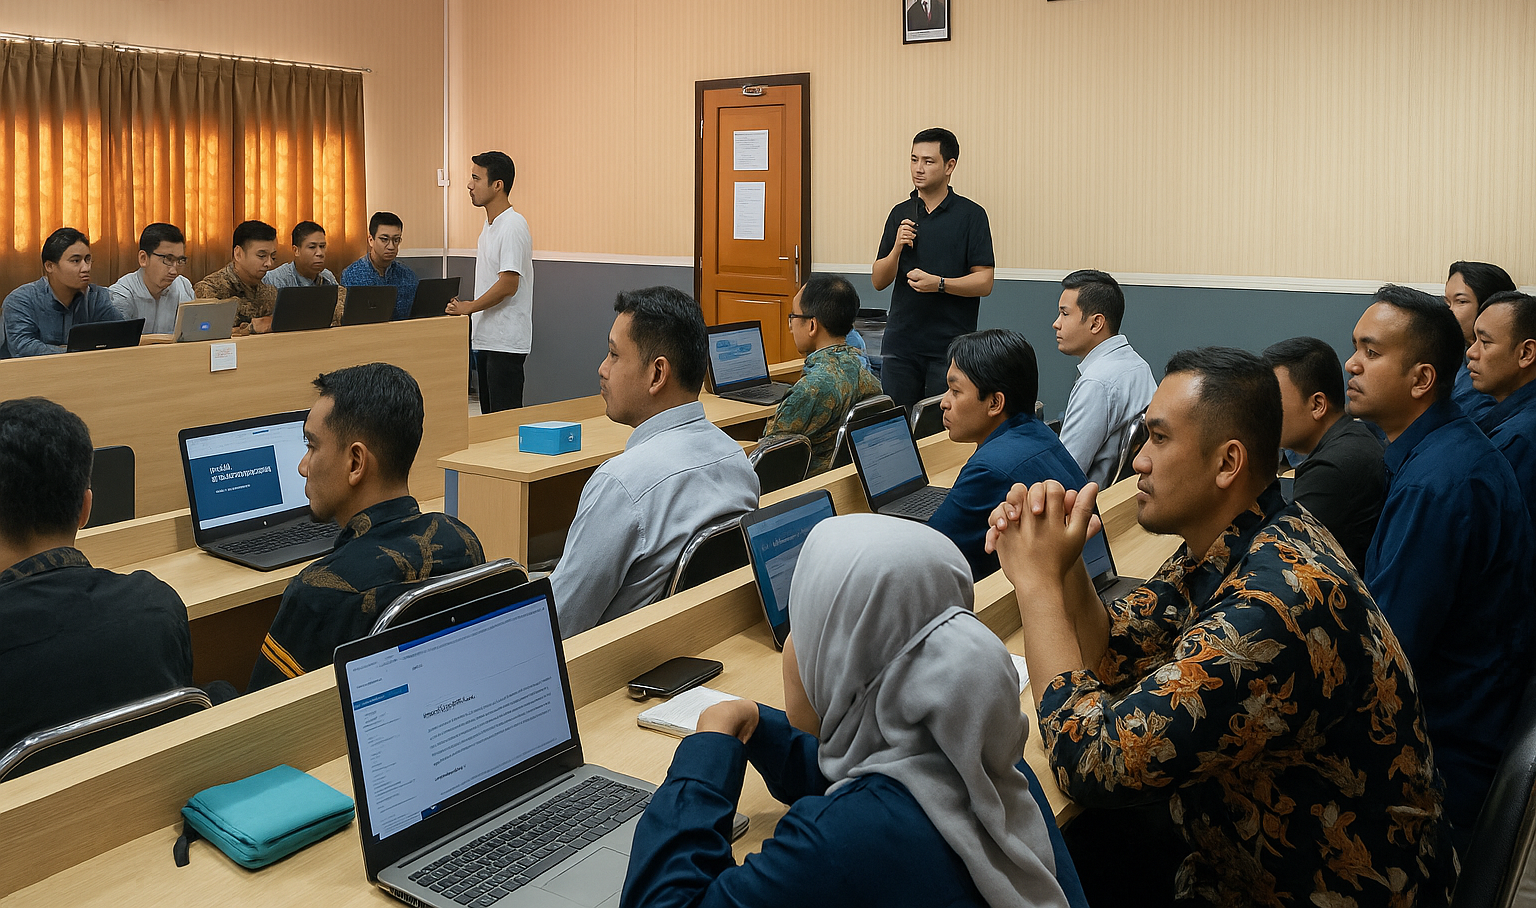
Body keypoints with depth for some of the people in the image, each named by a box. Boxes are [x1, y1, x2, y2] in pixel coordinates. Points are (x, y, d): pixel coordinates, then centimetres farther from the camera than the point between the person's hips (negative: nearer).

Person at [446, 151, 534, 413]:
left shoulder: (512, 226, -16)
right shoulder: (490, 224, 15)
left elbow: (508, 284, -20)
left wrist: (469, 307, -10)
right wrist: (469, 309, 14)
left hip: (506, 341, -10)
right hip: (486, 338, 10)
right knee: (488, 415, 13)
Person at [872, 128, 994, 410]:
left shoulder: (971, 214, -1)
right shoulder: (900, 214, 12)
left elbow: (984, 282, -6)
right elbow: (879, 281, 9)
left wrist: (938, 283, -20)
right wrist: (897, 248, -9)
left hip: (950, 345, -4)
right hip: (900, 344, 4)